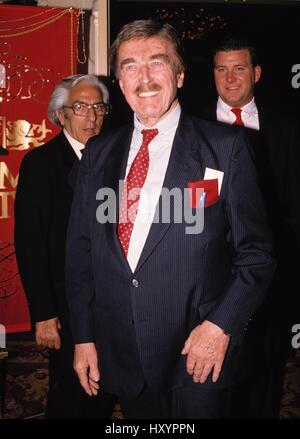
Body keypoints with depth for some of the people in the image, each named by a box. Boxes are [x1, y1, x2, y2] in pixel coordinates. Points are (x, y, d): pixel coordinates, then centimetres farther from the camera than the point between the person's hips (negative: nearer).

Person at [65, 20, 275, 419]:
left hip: (199, 356, -3)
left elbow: (255, 250, -5)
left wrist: (221, 325, -14)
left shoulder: (225, 146, -5)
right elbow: (80, 250, 8)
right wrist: (83, 336, 6)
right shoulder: (98, 154, 6)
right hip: (121, 356, 4)